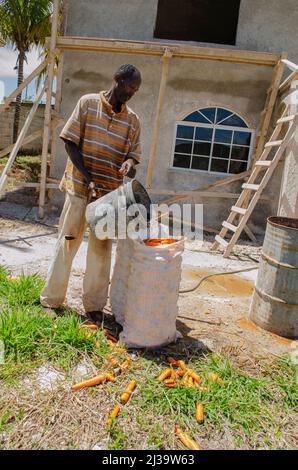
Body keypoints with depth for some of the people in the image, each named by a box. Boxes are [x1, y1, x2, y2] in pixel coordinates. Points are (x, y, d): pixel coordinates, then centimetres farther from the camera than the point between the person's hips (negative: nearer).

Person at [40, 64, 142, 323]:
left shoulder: (133, 120, 8)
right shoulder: (88, 103, 1)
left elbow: (134, 154, 10)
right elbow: (70, 143, -4)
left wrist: (129, 163, -15)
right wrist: (88, 178, -13)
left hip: (110, 192, 3)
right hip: (79, 186, -2)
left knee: (101, 248, 5)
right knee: (67, 241, 5)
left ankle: (94, 305, 18)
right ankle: (52, 299, 20)